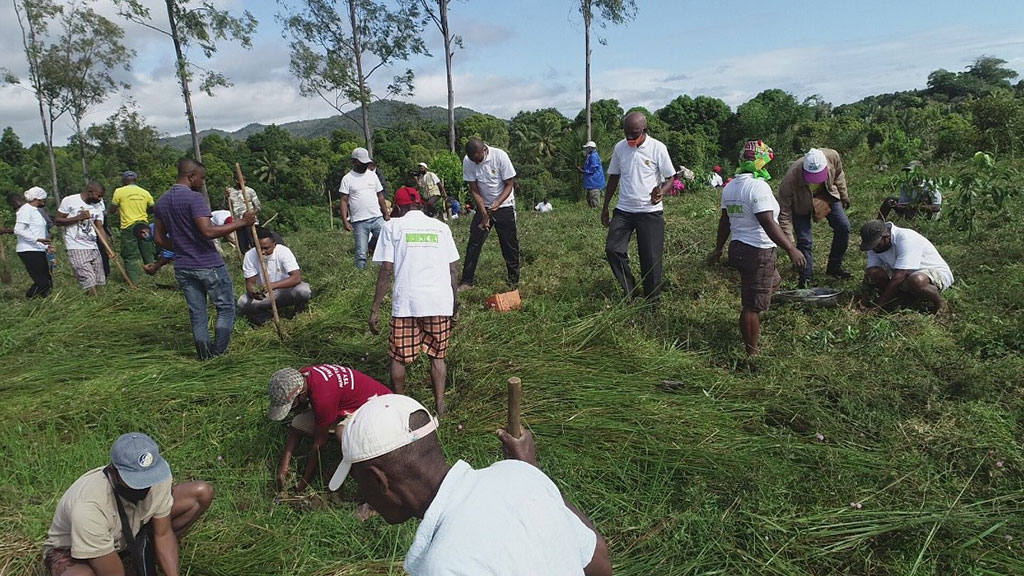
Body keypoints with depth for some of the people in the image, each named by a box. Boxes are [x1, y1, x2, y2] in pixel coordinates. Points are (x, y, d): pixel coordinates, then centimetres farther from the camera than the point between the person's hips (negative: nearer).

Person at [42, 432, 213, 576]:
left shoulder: (156, 474, -26)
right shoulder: (88, 507, -41)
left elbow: (163, 534, -12)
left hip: (128, 534, 5)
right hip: (70, 550, -5)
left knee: (202, 493, -12)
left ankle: (146, 558, 0)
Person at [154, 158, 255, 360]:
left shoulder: (162, 202, 10)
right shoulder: (194, 198, -15)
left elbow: (159, 239, 15)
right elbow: (208, 231, -26)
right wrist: (241, 222, -23)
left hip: (183, 268, 7)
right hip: (209, 265, -7)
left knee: (197, 314, 12)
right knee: (226, 308, 6)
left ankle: (205, 356, 14)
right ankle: (219, 352, 3)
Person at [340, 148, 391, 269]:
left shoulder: (372, 175, 12)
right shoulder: (347, 179, 0)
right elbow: (344, 201, -3)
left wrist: (386, 214, 12)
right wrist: (345, 221, -12)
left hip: (377, 218, 3)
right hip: (359, 221, -3)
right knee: (361, 253, -1)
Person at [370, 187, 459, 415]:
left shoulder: (393, 227, 5)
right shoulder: (441, 227, 13)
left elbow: (386, 270, -2)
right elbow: (453, 270, 10)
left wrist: (375, 309, 1)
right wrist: (455, 303, 18)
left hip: (406, 303, -2)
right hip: (440, 302, 2)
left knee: (399, 357, 13)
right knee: (437, 355, 15)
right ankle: (439, 405, 14)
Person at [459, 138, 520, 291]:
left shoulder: (500, 156, -22)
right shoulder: (467, 161, -14)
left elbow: (509, 185, -14)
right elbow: (474, 190, -9)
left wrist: (497, 203, -29)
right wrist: (484, 213, -18)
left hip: (504, 206, -2)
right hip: (484, 206, 2)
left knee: (510, 245, 0)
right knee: (473, 243, -3)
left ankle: (514, 281, 12)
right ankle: (467, 281, 4)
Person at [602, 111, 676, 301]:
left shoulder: (658, 148, -8)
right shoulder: (619, 147, 2)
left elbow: (670, 178, -1)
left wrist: (661, 192, -23)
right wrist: (605, 208, 13)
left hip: (650, 212, -3)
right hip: (623, 210, 3)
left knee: (651, 258, 1)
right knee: (612, 249, -11)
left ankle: (652, 301, 18)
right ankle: (630, 291, 6)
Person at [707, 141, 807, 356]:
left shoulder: (730, 187, 9)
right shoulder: (758, 186, -19)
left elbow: (724, 221, 15)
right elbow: (768, 224, -24)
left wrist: (718, 248, 24)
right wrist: (791, 249, -22)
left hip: (737, 248, 10)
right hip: (758, 252, -10)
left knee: (774, 281, 29)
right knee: (753, 305, -2)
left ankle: (752, 323, 31)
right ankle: (751, 352, 7)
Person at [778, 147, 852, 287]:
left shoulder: (833, 156, -32)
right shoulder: (791, 178, -41)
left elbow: (838, 175, -4)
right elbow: (784, 212, -33)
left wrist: (844, 195, 8)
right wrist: (789, 242, -35)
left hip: (827, 194, 4)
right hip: (800, 203, -4)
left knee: (843, 227, -2)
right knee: (804, 240, -9)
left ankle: (834, 266, 16)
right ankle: (805, 280, 4)